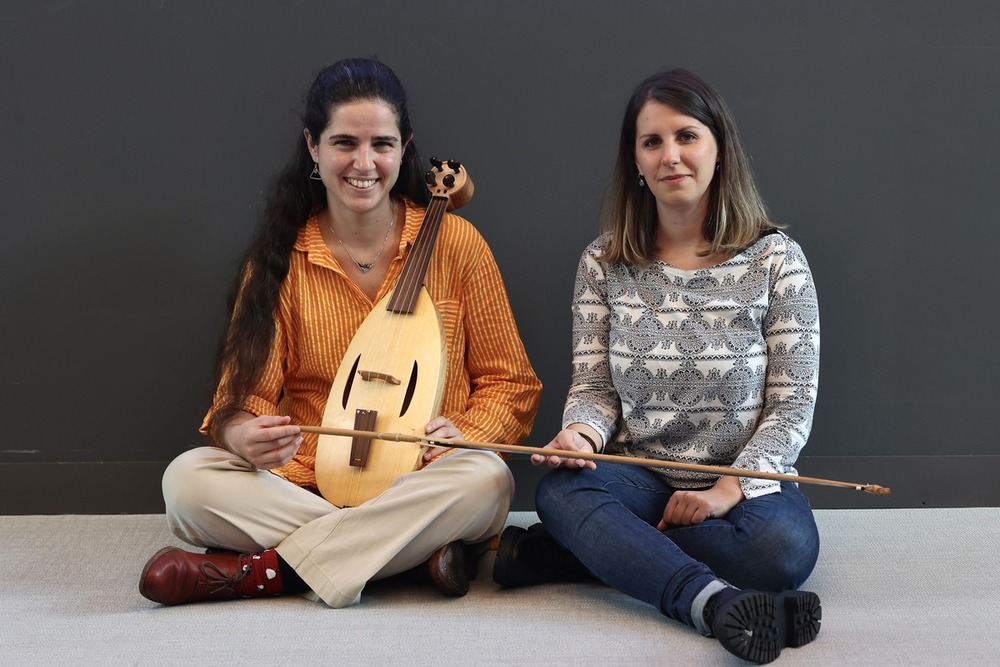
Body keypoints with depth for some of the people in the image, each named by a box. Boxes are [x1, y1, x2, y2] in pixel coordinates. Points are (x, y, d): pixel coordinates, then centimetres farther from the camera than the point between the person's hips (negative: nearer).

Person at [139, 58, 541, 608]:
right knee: (187, 478, -25)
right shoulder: (280, 258, 4)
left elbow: (509, 382, 5)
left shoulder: (455, 243, 1)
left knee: (485, 480, -34)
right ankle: (414, 553, -25)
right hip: (305, 488, 1)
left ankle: (262, 569, -25)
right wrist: (244, 434, -28)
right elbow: (246, 393, -3)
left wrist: (466, 433, -16)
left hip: (421, 490, -1)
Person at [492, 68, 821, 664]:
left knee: (784, 545, -34)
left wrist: (729, 488, -17)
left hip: (747, 480, 0)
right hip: (638, 480, 1)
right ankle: (720, 604, -46)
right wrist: (581, 434, -23)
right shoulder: (604, 263, 4)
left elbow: (793, 407, -4)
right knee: (561, 490, -31)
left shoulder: (776, 259, -2)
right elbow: (594, 387, 1)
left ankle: (572, 552, -22)